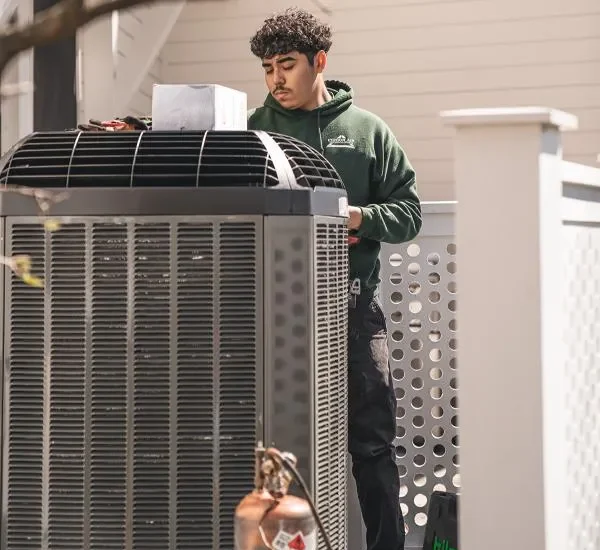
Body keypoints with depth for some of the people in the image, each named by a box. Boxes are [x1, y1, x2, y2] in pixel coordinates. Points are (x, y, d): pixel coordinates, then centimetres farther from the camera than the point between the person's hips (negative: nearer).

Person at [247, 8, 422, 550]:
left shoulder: (367, 130, 9)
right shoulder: (254, 130, 8)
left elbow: (408, 211, 6)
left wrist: (362, 218, -10)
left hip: (354, 306, 0)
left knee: (372, 442, 5)